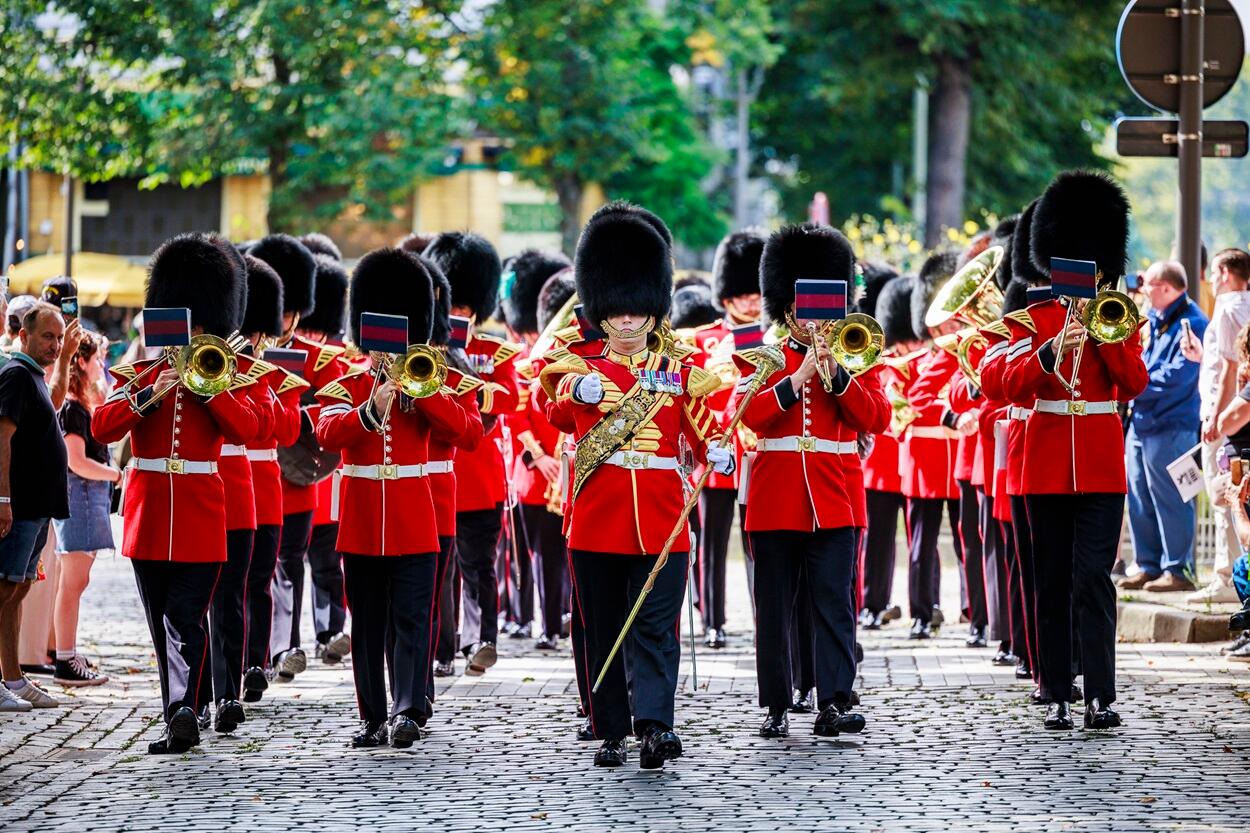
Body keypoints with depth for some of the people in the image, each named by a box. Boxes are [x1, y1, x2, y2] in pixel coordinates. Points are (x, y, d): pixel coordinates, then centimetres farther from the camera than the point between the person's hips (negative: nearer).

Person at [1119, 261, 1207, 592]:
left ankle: (1177, 570, 1)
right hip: (1141, 422, 9)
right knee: (1138, 498, 11)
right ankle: (1149, 566, 19)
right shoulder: (1152, 317, 14)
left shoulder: (1190, 323, -13)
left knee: (1169, 500, -5)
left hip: (1171, 425, -9)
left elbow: (1177, 377, -20)